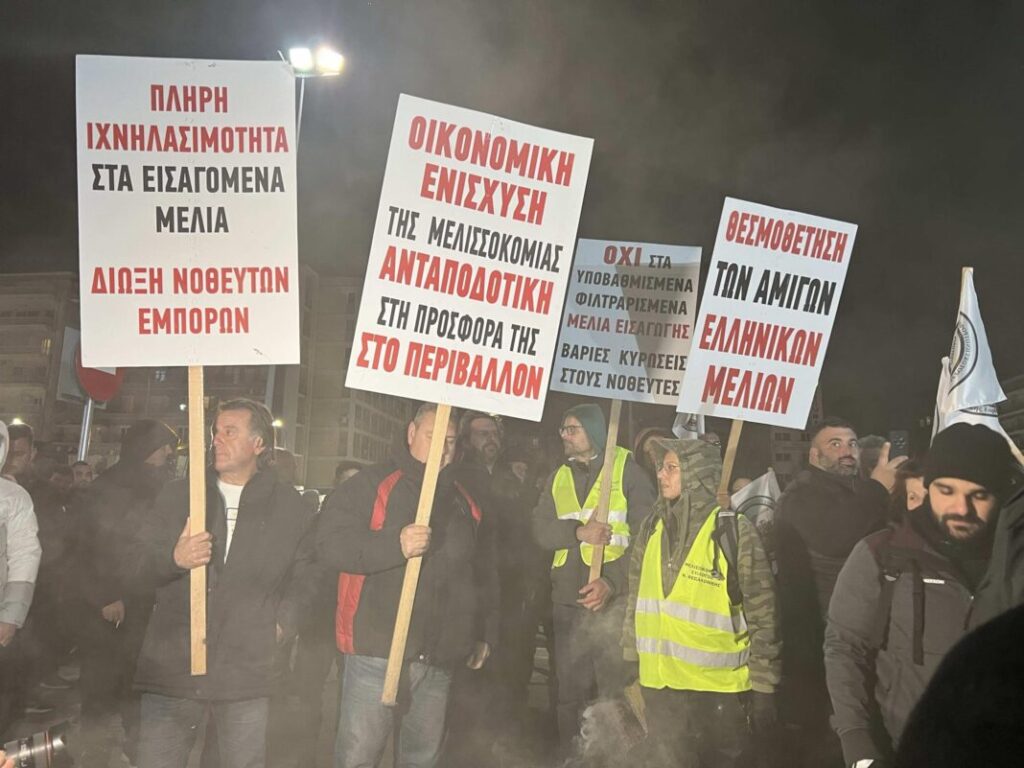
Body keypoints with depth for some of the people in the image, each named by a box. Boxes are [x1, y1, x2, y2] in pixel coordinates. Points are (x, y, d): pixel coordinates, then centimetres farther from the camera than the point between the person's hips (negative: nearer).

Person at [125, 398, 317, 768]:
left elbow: (304, 580, 10)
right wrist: (174, 558, -14)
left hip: (247, 671, -1)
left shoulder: (291, 508, 7)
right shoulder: (178, 495, 9)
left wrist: (282, 623, -5)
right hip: (172, 665, 1)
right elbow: (136, 566, 6)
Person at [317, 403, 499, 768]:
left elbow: (484, 573, 22)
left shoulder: (465, 503, 14)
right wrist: (395, 545, -26)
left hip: (439, 658, 5)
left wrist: (485, 633, 19)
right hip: (377, 651, -5)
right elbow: (330, 542, -14)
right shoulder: (372, 484, -3)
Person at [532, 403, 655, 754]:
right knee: (570, 692, 13)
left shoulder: (627, 469, -2)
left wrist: (612, 581, -19)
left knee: (616, 692, -3)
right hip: (568, 601, 5)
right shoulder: (558, 477, 15)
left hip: (614, 601, -5)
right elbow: (542, 530, 5)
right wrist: (578, 532, -14)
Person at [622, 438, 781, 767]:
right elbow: (636, 603, 14)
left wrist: (763, 689, -7)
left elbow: (762, 617, -8)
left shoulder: (735, 532, -10)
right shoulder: (652, 529, 5)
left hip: (721, 690, -4)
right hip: (661, 688, 4)